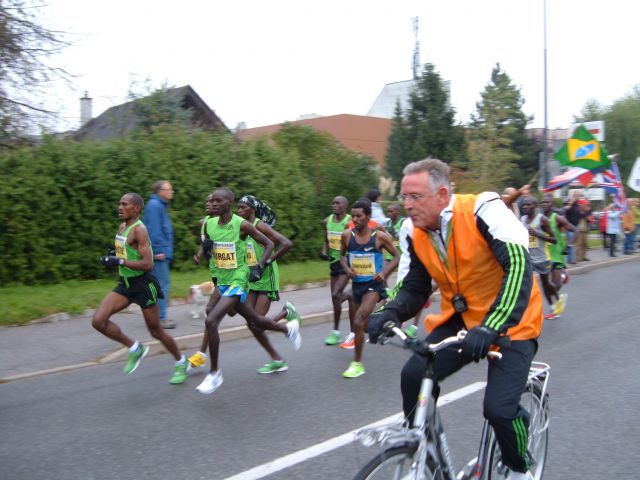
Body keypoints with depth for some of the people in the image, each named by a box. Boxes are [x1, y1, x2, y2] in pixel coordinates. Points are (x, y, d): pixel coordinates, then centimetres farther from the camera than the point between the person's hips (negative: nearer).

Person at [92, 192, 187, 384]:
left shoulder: (139, 230, -18)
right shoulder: (122, 226, 8)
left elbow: (148, 264, -26)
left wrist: (120, 262, -27)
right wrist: (114, 258, 7)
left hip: (143, 284, -8)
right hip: (125, 284, 8)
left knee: (155, 330, 5)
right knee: (98, 321, -8)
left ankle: (181, 363, 28)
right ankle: (135, 348, 10)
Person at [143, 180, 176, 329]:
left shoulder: (160, 205, 19)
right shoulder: (154, 205, -12)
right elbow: (154, 230, -20)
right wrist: (159, 250, -21)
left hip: (162, 253, 11)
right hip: (159, 253, -11)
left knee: (160, 285, 14)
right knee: (163, 285, -8)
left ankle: (158, 316, 21)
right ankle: (160, 318, -4)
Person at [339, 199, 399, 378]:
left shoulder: (380, 236, -13)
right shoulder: (347, 235, -6)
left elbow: (397, 257, -1)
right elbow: (342, 255, 13)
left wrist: (384, 273, -15)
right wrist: (346, 268, -7)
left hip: (373, 284, -5)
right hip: (357, 283, 5)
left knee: (358, 322, -20)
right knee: (366, 324, 20)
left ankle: (357, 364, -7)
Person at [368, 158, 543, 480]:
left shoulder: (482, 210, -24)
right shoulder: (418, 236, -4)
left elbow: (519, 266, -33)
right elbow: (415, 288, 4)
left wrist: (491, 327, -44)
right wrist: (390, 313, -18)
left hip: (510, 323, -5)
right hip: (461, 319, 6)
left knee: (499, 408, -17)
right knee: (413, 376, -12)